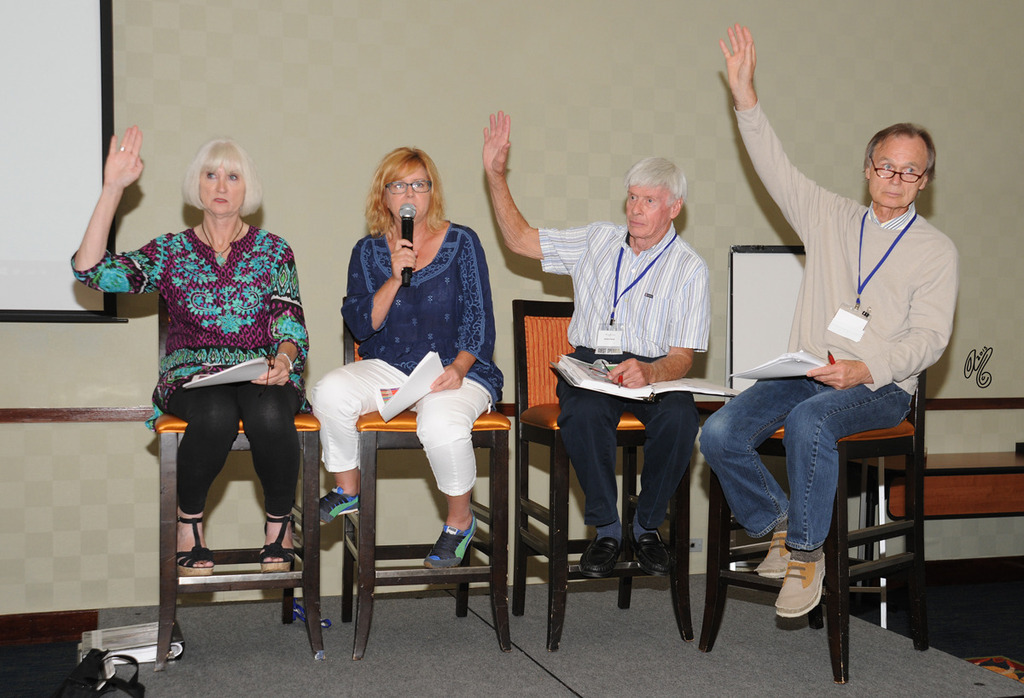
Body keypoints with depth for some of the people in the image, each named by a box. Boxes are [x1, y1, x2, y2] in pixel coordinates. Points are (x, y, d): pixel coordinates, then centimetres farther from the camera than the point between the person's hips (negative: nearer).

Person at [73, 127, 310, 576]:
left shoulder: (274, 251, 11)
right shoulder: (170, 252, 10)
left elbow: (290, 326, 6)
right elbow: (90, 270, -4)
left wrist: (284, 359, -19)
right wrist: (113, 189, -6)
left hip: (262, 375, 0)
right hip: (192, 376, 0)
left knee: (268, 415, -35)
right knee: (216, 414, -36)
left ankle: (279, 524, -11)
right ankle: (189, 523, -11)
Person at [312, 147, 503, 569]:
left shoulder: (461, 242, 3)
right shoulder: (369, 251, 8)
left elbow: (478, 319, 0)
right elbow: (361, 325, -1)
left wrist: (458, 367, -17)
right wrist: (395, 277, -14)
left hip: (456, 370, -3)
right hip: (388, 368, 3)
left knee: (441, 425, -35)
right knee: (330, 392, -26)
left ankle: (460, 519, -6)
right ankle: (346, 491, 1)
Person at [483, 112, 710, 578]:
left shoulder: (688, 268, 1)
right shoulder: (597, 240, 12)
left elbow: (681, 359, -6)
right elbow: (519, 240, 16)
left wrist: (648, 373, -29)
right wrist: (495, 174, 9)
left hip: (654, 369, -1)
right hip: (589, 364, 2)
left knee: (679, 417, -35)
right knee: (582, 412, -34)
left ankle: (647, 526, -10)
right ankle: (605, 528, -16)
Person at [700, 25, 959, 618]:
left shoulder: (936, 250, 5)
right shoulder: (831, 218, 15)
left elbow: (929, 337, -4)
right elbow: (777, 168, 9)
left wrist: (866, 369, -21)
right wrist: (745, 95, -2)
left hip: (881, 387, -3)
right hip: (806, 371, 4)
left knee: (809, 421, -36)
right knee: (720, 434, -20)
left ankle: (806, 552, -18)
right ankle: (779, 522, 5)